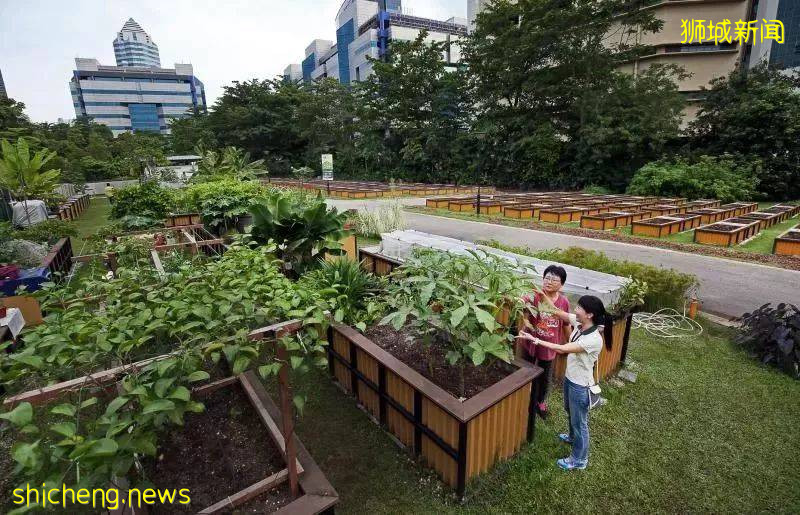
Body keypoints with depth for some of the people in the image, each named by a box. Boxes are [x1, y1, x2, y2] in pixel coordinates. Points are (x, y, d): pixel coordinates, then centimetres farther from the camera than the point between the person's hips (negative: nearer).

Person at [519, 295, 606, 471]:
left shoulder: (594, 339, -33)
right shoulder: (580, 323, -11)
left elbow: (562, 349, -35)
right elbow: (559, 313, -1)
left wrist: (535, 340, -34)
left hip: (580, 385, -8)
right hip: (570, 378, 8)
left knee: (580, 421, 12)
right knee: (571, 412, 31)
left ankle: (579, 460, 33)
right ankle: (573, 437, 58)